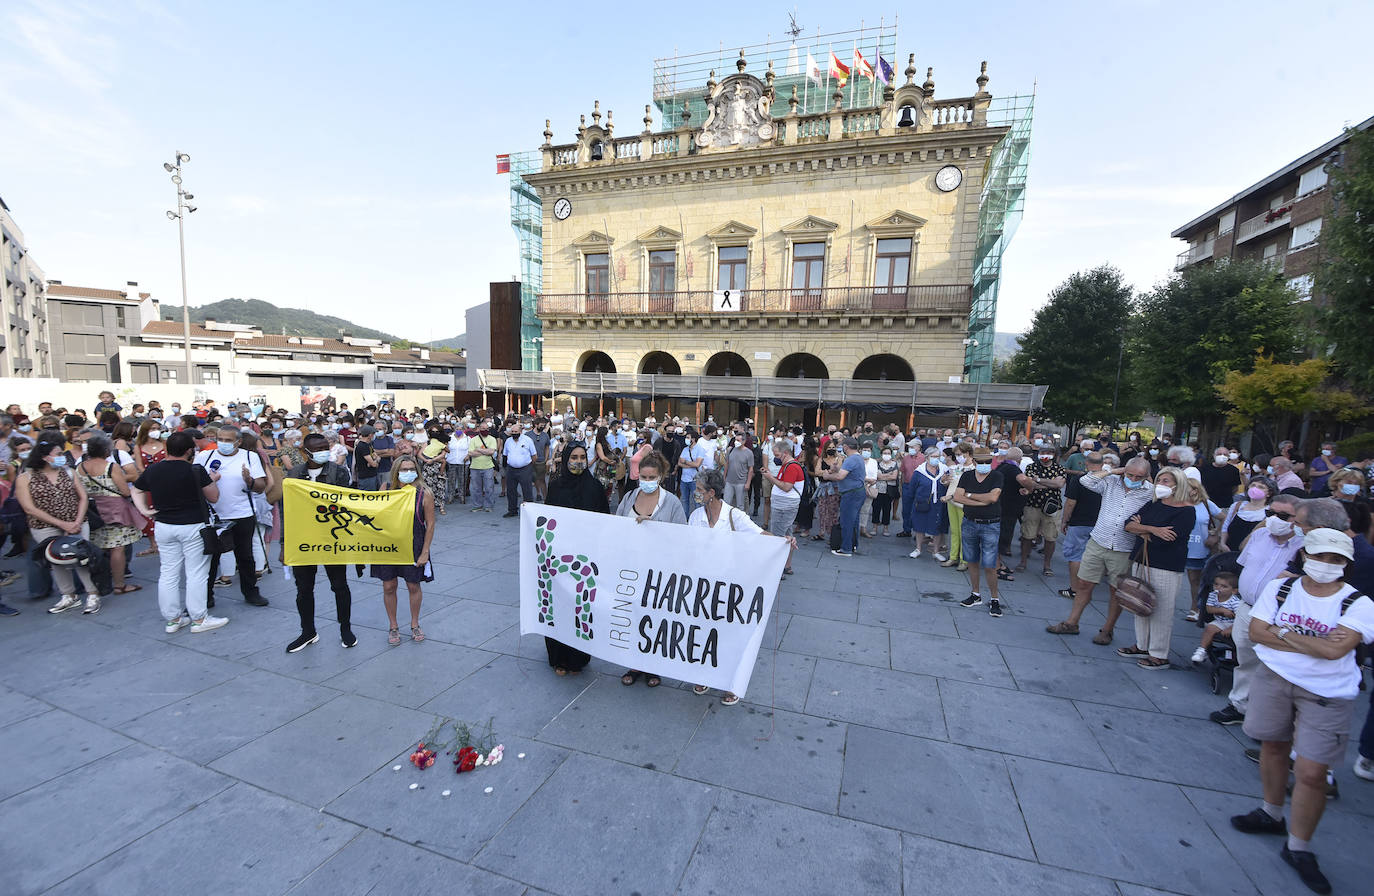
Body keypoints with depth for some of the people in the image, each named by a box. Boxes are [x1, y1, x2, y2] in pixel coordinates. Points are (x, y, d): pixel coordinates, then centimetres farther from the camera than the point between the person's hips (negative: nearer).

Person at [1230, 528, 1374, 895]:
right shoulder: (1279, 587, -3)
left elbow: (1335, 649, -21)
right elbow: (1256, 631, -8)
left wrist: (1284, 633, -12)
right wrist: (1312, 644, -15)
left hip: (1327, 694, -2)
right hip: (1275, 677, 2)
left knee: (1311, 773, -1)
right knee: (1273, 746, 17)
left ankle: (1298, 847, 18)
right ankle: (1271, 814, 38)